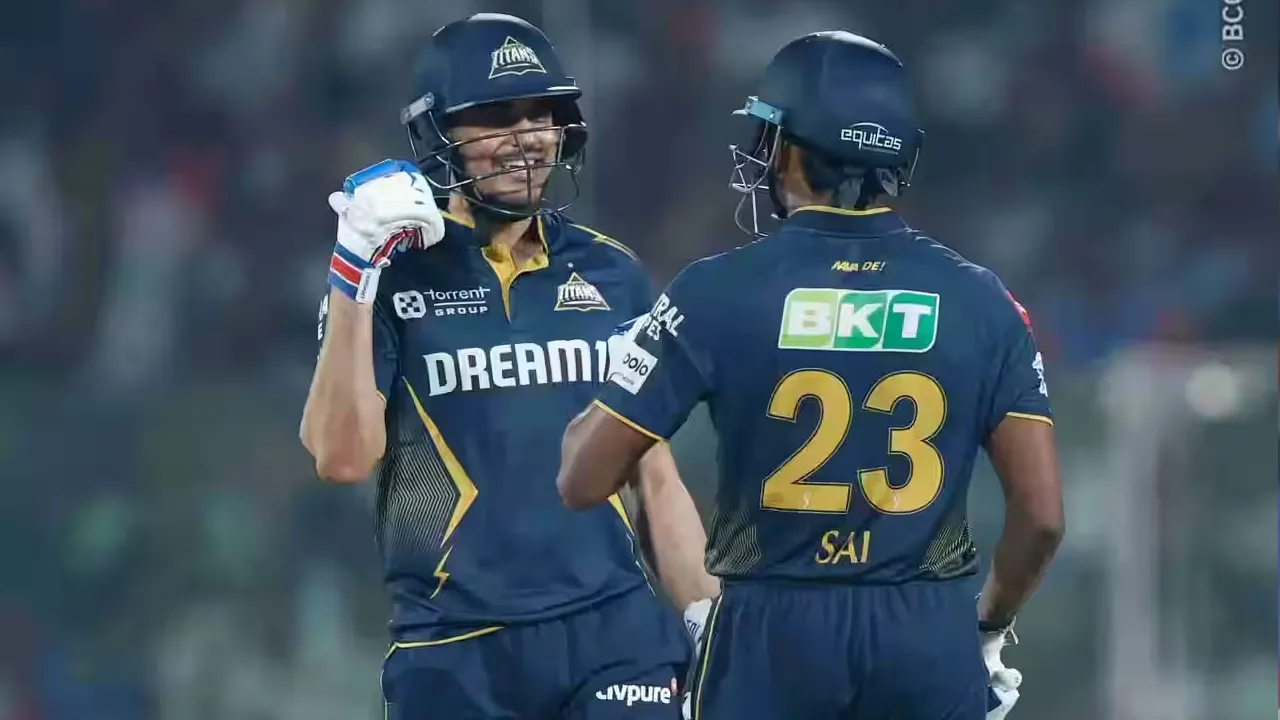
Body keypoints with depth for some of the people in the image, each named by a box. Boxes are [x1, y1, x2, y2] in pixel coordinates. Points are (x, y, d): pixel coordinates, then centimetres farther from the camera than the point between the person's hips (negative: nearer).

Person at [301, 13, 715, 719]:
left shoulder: (611, 276, 10)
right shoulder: (394, 273, 0)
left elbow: (656, 475, 15)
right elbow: (342, 456, -12)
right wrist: (355, 273, -17)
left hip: (614, 633, 2)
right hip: (454, 651, -2)